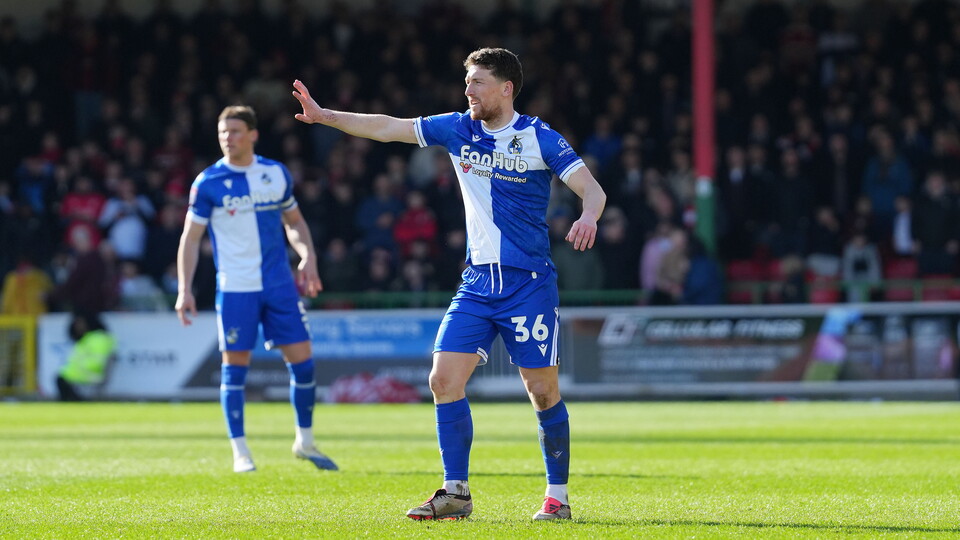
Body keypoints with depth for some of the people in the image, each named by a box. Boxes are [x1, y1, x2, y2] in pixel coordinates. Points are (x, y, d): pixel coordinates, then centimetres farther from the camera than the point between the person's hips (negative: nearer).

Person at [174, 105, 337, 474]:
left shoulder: (277, 174, 7)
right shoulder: (208, 183, -2)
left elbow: (294, 222, 18)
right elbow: (190, 238, 1)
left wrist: (308, 257, 1)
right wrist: (185, 290, -6)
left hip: (279, 284, 3)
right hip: (235, 288, -3)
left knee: (302, 359, 0)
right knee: (235, 366, -2)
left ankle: (305, 441, 17)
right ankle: (240, 451, 7)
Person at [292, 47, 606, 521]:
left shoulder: (540, 138, -6)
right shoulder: (458, 130, 7)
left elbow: (591, 188, -9)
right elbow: (388, 128, 9)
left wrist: (588, 216, -31)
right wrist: (324, 115, 4)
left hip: (529, 284, -5)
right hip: (477, 282, 5)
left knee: (542, 390, -3)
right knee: (444, 379, -6)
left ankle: (557, 496, 10)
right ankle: (456, 493, 1)